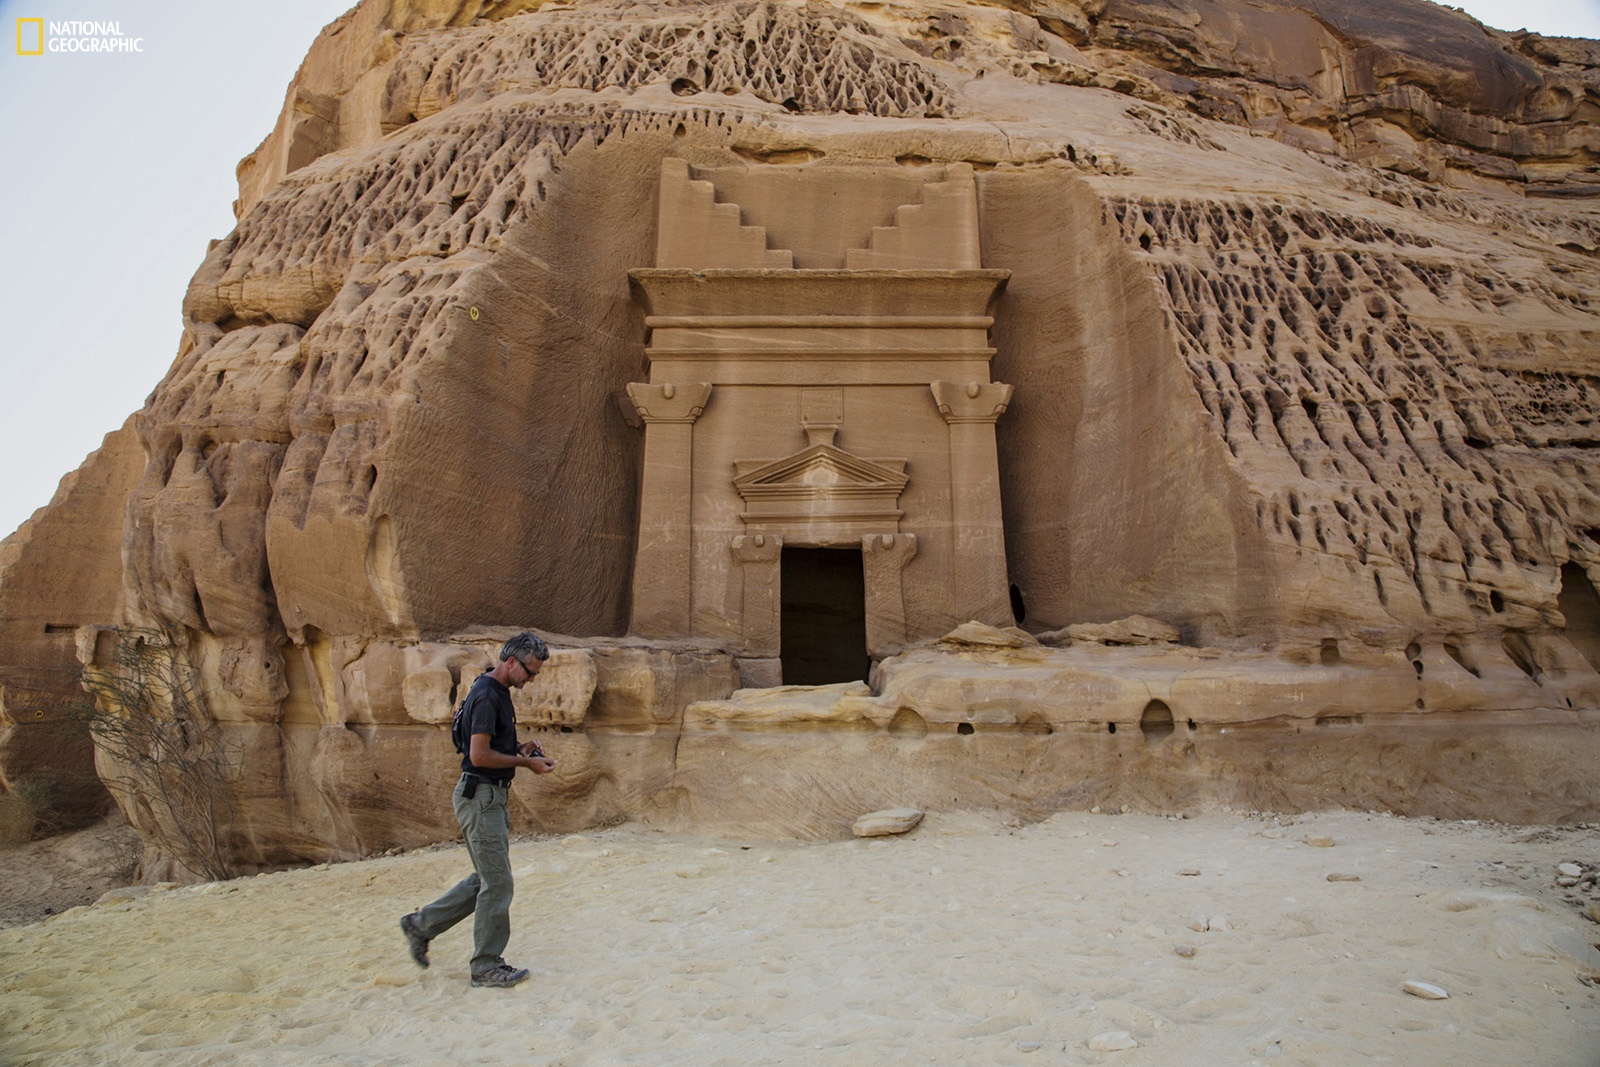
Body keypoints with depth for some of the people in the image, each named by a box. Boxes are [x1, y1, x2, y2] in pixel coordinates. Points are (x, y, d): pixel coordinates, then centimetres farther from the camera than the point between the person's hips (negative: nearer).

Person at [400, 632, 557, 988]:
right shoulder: (486, 695, -20)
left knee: (486, 878, 18)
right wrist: (525, 762, -17)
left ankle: (422, 924, 30)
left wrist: (519, 749, 8)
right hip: (479, 795, -10)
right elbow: (479, 755, -25)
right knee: (497, 882, -1)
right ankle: (486, 967, 12)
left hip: (493, 796, 10)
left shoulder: (499, 692, 12)